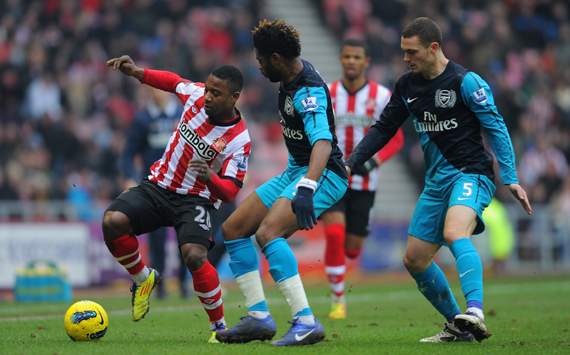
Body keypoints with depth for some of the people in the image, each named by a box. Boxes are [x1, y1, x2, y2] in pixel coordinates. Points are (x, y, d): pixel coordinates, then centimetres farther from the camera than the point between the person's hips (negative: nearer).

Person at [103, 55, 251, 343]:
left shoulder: (239, 140, -18)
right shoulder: (196, 95, -6)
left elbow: (230, 192, -18)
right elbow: (174, 82, 18)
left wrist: (210, 177, -39)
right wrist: (136, 71, 5)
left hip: (194, 200, -4)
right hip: (157, 186, 4)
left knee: (194, 256, -30)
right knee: (112, 221, -22)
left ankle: (220, 327, -9)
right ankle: (143, 279, 7)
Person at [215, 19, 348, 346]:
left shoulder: (308, 91, -24)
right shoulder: (291, 77, 5)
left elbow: (323, 142, -40)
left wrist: (306, 188, -54)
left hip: (323, 173, -10)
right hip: (296, 171, 10)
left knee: (268, 233, -31)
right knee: (233, 229, 9)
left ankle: (306, 322, -34)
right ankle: (259, 317, 9)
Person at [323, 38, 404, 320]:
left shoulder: (381, 96, -5)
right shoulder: (327, 94, -1)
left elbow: (396, 139, -2)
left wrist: (374, 161, -19)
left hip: (363, 182, 0)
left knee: (351, 248, 5)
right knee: (334, 235, -20)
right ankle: (338, 300, -8)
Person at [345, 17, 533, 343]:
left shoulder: (465, 82, -11)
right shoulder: (407, 86, 8)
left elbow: (496, 128, -9)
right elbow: (383, 129, 18)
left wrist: (510, 179, -14)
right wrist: (351, 164, 9)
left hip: (471, 173, -8)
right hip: (436, 181, 8)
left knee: (453, 233, -35)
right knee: (415, 260, 6)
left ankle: (475, 313, -47)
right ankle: (459, 327, 17)